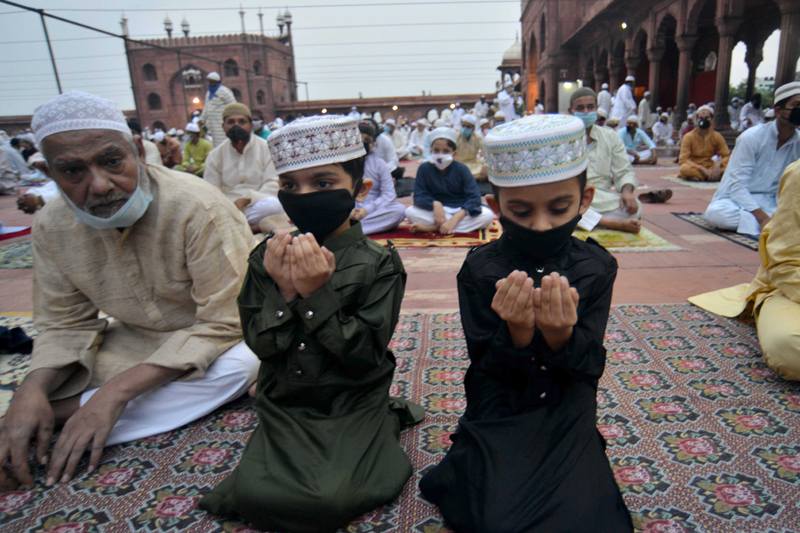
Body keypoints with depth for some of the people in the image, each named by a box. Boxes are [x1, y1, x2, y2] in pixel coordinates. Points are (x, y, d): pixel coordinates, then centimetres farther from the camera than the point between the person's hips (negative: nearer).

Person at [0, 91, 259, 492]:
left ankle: (65, 414, -23)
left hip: (210, 342, -2)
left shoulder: (198, 208, -28)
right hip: (137, 340, 3)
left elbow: (222, 325, -29)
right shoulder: (52, 227, -10)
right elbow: (64, 325, -1)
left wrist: (117, 389, -32)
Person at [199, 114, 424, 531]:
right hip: (285, 403, 4)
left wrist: (318, 295, -25)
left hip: (353, 403, -4)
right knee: (252, 493, -11)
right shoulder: (267, 258, -1)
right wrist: (284, 294, -21)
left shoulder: (378, 264, -12)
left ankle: (385, 424, 9)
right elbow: (260, 344, -4)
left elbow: (367, 355, -17)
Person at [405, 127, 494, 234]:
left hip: (460, 211, 1)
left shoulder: (461, 169, -7)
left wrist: (455, 219, -31)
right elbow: (419, 196, -9)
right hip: (436, 212, -1)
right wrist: (435, 204, -32)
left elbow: (474, 198, -16)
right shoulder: (424, 168, -4)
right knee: (410, 212, -25)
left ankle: (432, 228, -28)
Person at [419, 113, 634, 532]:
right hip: (500, 415, -1)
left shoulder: (596, 267, -6)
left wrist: (561, 335, -32)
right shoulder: (479, 269, -11)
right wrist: (517, 333, -32)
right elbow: (487, 369, -9)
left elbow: (589, 367, -8)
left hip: (567, 415, 2)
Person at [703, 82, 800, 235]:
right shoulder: (751, 137, -12)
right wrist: (762, 217, -26)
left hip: (771, 203, 3)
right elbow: (737, 186, -16)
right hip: (738, 201, -3)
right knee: (716, 211, -38)